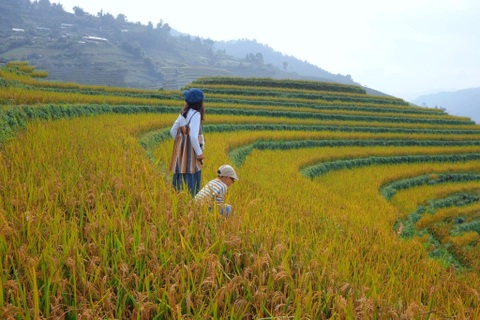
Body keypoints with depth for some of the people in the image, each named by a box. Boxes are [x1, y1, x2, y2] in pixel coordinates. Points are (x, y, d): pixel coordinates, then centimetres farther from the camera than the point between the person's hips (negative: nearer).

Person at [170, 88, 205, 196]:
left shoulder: (183, 113, 10)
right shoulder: (195, 114, -14)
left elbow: (173, 131, 16)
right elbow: (193, 136, -22)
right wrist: (199, 153, -13)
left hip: (181, 151, 8)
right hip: (191, 152, -8)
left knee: (181, 180, 12)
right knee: (191, 181, -4)